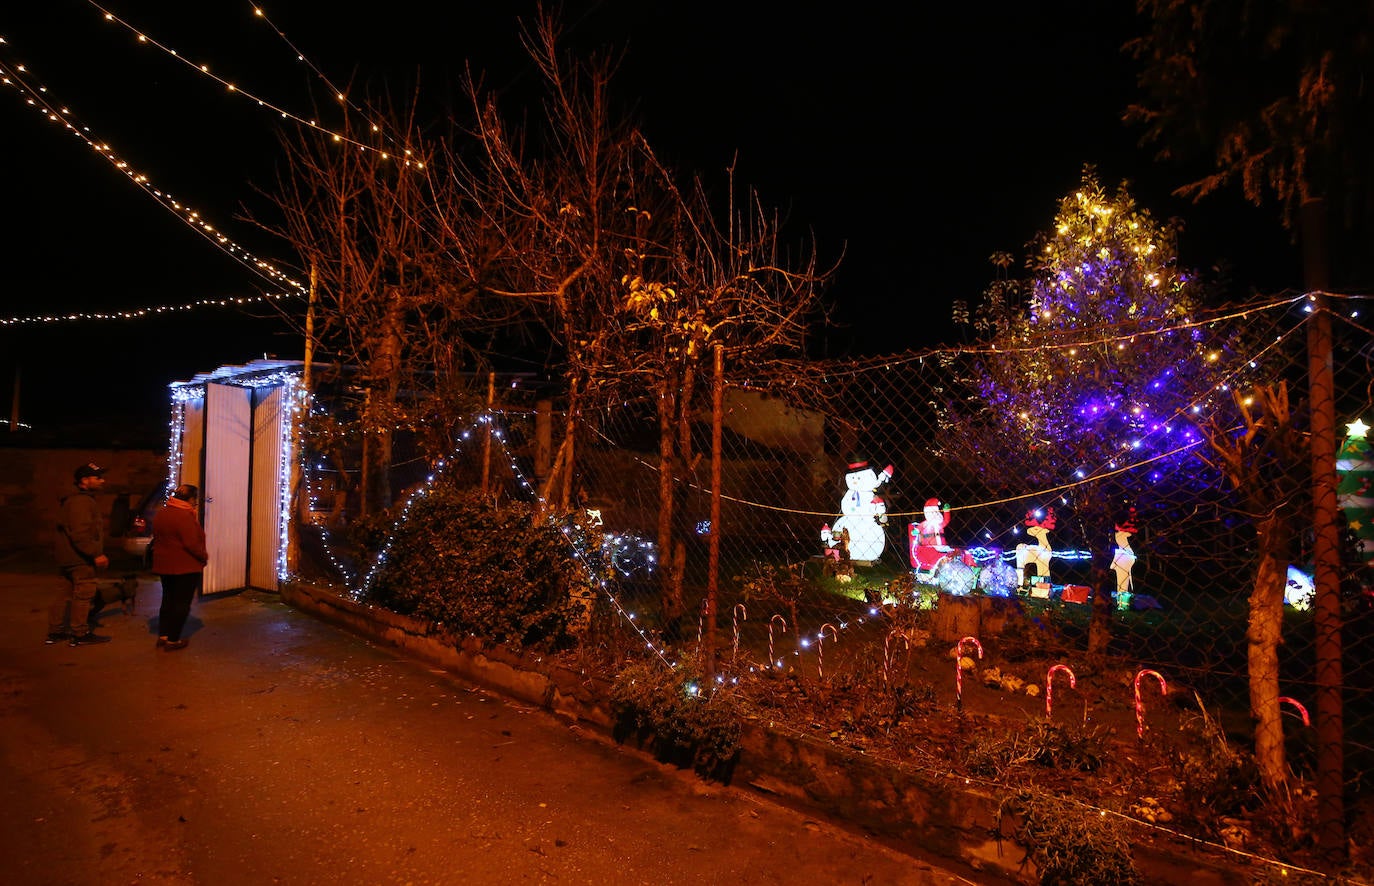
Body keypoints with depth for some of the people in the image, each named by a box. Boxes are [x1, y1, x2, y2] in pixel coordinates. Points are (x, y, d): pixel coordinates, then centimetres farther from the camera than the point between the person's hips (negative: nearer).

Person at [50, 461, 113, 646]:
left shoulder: (85, 500, 18)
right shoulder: (81, 502, -17)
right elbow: (80, 534, -25)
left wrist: (97, 554, 23)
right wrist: (95, 554, -24)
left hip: (71, 559, 11)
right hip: (81, 559, -11)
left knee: (66, 594, 15)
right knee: (83, 594, -4)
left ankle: (55, 632, 22)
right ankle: (80, 634, 3)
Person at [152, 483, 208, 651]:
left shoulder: (161, 513, 8)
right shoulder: (184, 516, -21)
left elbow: (157, 538, 16)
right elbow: (191, 544, -23)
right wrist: (204, 557, -8)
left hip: (164, 565, 9)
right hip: (185, 567, -9)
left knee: (168, 599, 19)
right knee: (182, 603, 2)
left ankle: (162, 636, 22)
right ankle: (173, 640, 6)